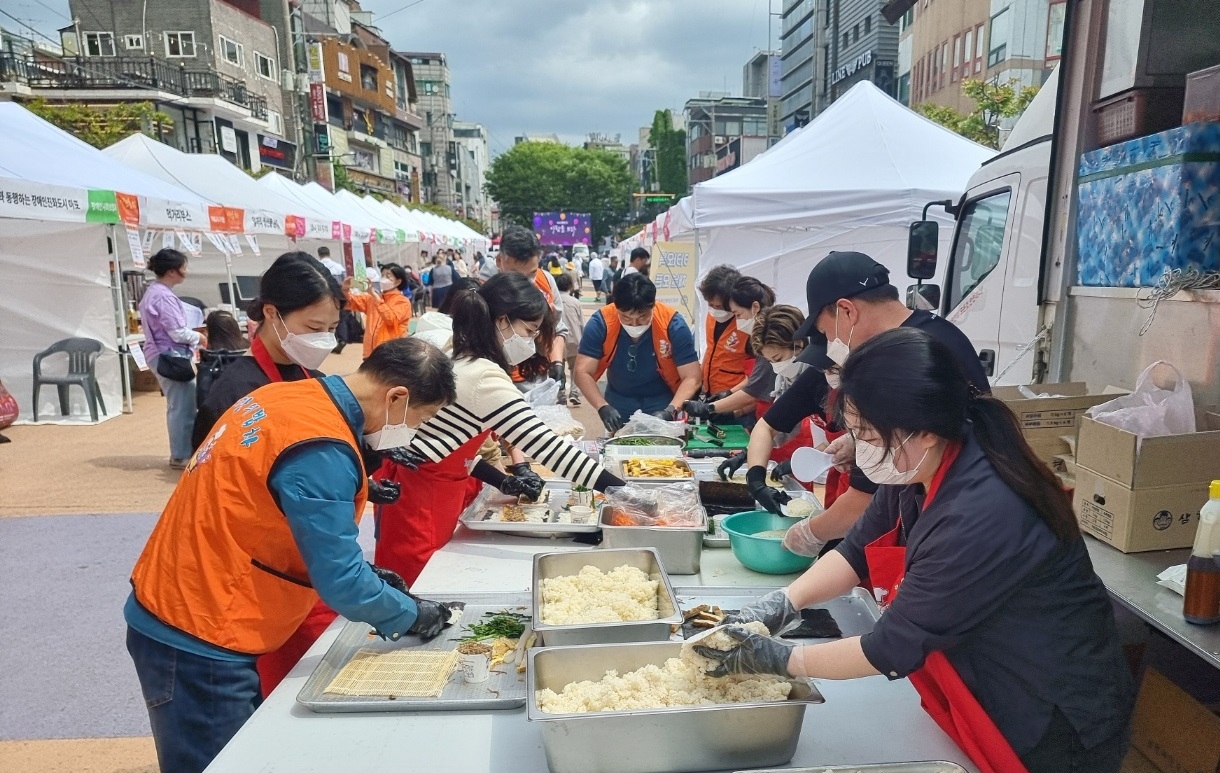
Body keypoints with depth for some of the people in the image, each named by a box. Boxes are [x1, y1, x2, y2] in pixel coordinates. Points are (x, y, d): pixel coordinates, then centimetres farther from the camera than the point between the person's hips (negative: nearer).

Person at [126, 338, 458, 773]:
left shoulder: (292, 397, 3)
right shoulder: (320, 449, -26)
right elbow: (339, 582, -21)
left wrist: (366, 576, 11)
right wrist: (410, 615, -4)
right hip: (197, 640, -9)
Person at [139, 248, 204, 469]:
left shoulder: (152, 292, 14)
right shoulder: (164, 297, -19)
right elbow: (178, 333, -20)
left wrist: (192, 341, 12)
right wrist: (199, 338, -3)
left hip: (160, 355, 11)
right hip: (170, 357, -11)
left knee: (178, 405, 18)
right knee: (183, 406, -4)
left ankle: (181, 452, 26)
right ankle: (181, 455, 3)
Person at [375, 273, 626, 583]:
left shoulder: (452, 356, 5)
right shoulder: (484, 378, -24)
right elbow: (547, 445, -26)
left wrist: (503, 481, 5)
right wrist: (624, 491, -23)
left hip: (419, 492, 9)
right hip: (420, 504, -9)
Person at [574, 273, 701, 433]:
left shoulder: (673, 324, -22)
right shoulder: (600, 322, -21)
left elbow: (692, 378, -20)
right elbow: (583, 373, -20)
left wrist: (670, 411, -35)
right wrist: (603, 407, -35)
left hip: (662, 405, -1)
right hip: (619, 406, 1)